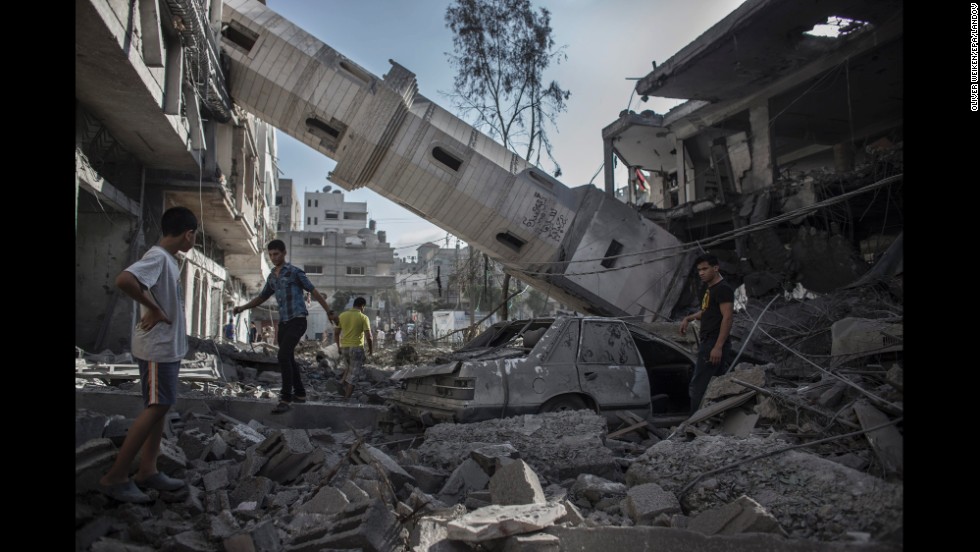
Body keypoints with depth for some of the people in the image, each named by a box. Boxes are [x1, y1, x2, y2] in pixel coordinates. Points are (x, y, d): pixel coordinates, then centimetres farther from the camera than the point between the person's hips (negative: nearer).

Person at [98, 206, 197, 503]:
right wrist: (153, 310, -23)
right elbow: (123, 280, -33)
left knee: (160, 408, 12)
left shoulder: (168, 259, 12)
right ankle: (115, 477, -1)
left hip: (168, 346, 10)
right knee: (156, 408, -7)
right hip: (157, 348, -10)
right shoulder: (157, 257, -18)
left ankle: (147, 471, 18)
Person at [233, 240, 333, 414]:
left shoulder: (295, 272, -6)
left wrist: (330, 312, -7)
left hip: (297, 320, -8)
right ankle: (300, 393, 27)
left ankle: (286, 399, -18)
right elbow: (261, 298, 24)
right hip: (283, 322, 8)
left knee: (283, 356, -19)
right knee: (288, 358, 13)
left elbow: (314, 292, -4)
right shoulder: (272, 277, 15)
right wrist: (242, 307, 10)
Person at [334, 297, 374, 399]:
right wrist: (371, 349, 3)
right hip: (357, 348, -5)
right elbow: (369, 337, -12)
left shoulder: (342, 315, 6)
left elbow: (336, 333, 10)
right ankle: (346, 398, 0)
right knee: (354, 375, 3)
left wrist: (339, 346, 22)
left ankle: (343, 385, 15)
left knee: (350, 367, 31)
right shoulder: (363, 317, -7)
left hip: (344, 348, 5)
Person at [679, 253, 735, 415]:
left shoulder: (723, 289, -12)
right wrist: (688, 318, 19)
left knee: (698, 387, -12)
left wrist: (718, 347, -26)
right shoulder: (710, 289, 18)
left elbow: (727, 318, -20)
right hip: (708, 343, 10)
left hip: (715, 344, -10)